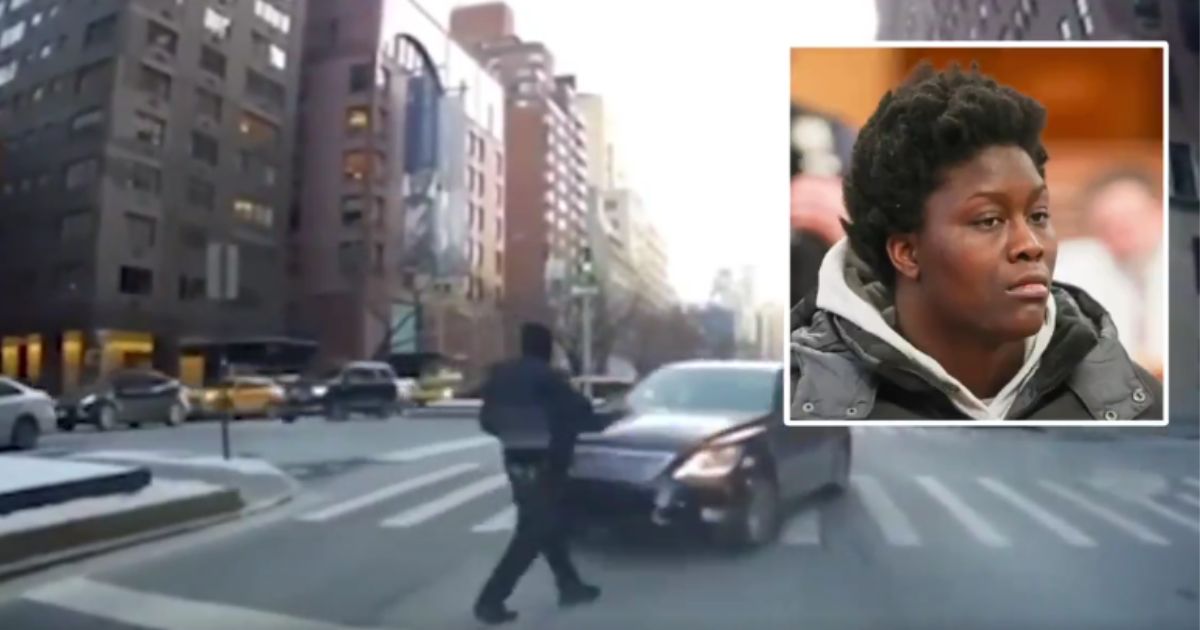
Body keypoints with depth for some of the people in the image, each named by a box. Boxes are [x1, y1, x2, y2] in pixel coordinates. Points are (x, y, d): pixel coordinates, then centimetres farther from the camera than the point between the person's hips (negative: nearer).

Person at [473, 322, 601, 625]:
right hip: (541, 462, -8)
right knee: (534, 532, -3)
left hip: (516, 459, 8)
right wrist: (588, 413, 10)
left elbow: (487, 420, 11)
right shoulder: (545, 377, -16)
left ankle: (570, 585, 29)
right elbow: (579, 410, -12)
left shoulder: (501, 374, 6)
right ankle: (490, 599, -3)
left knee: (548, 525, 18)